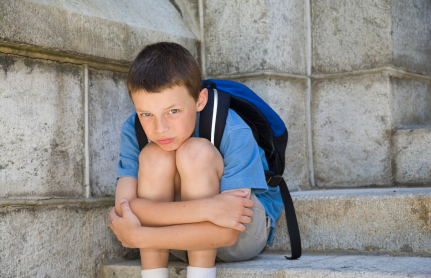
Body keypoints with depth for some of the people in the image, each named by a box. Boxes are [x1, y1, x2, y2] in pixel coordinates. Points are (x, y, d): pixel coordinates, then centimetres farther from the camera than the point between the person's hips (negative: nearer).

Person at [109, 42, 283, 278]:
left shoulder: (234, 134, -27)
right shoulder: (133, 131, -17)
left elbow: (226, 232, -31)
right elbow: (123, 207, -30)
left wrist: (139, 237, -34)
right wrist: (206, 209, -42)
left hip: (244, 234, -3)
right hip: (184, 239, 3)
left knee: (195, 152, -30)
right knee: (153, 157, -26)